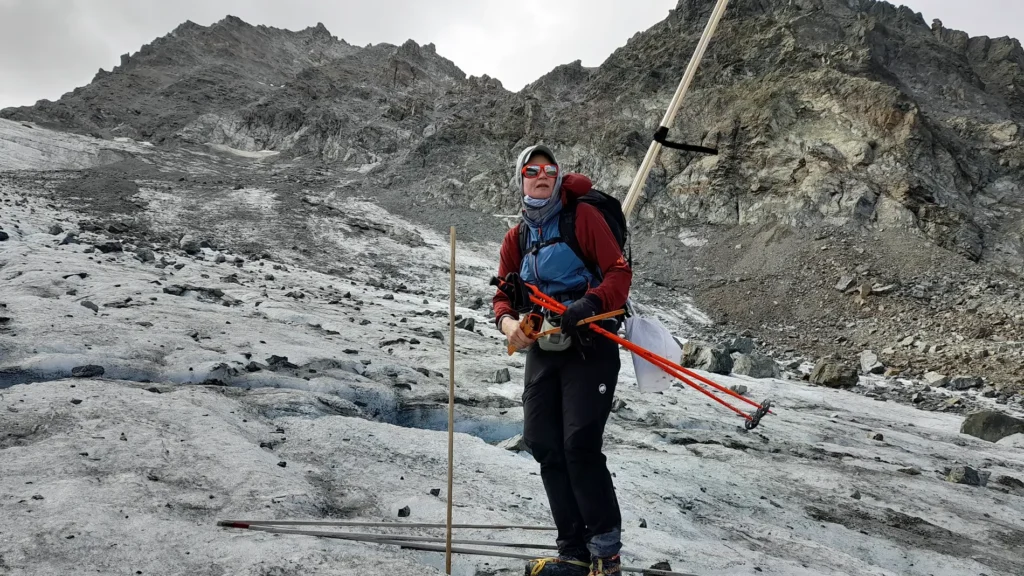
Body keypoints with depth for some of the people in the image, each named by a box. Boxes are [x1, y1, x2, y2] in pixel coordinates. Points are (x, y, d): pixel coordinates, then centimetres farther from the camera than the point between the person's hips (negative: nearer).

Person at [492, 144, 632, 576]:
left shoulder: (582, 217, -4)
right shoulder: (515, 238, 13)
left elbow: (619, 272, -10)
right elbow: (504, 295, 13)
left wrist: (589, 304, -28)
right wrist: (507, 321, -10)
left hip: (589, 345, -6)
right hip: (542, 349, 6)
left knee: (580, 446, -13)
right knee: (545, 447, 4)